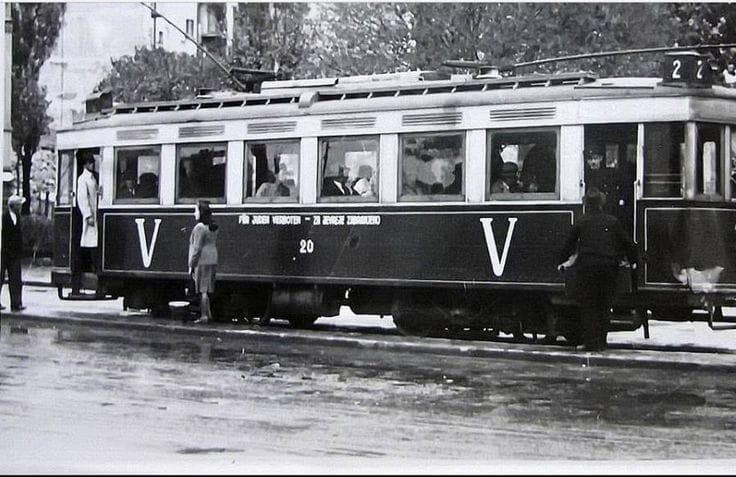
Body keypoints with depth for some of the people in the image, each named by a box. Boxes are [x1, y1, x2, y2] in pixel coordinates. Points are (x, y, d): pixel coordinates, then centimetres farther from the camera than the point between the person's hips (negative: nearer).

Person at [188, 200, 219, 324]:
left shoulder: (199, 228, -14)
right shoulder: (213, 228, 13)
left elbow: (197, 248, -16)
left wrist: (191, 265, -12)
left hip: (202, 261, -9)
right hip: (212, 260, 9)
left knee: (202, 290, -5)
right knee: (206, 289, 15)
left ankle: (204, 316, -3)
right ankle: (208, 313, 18)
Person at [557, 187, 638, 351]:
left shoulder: (581, 223, 6)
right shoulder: (612, 222, 10)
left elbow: (569, 244, 10)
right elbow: (627, 243, 14)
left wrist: (561, 262, 23)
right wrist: (632, 261, 28)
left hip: (587, 266, -2)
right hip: (609, 267, 2)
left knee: (588, 307, 2)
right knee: (605, 306, 11)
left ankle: (591, 343, -4)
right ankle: (601, 342, 13)